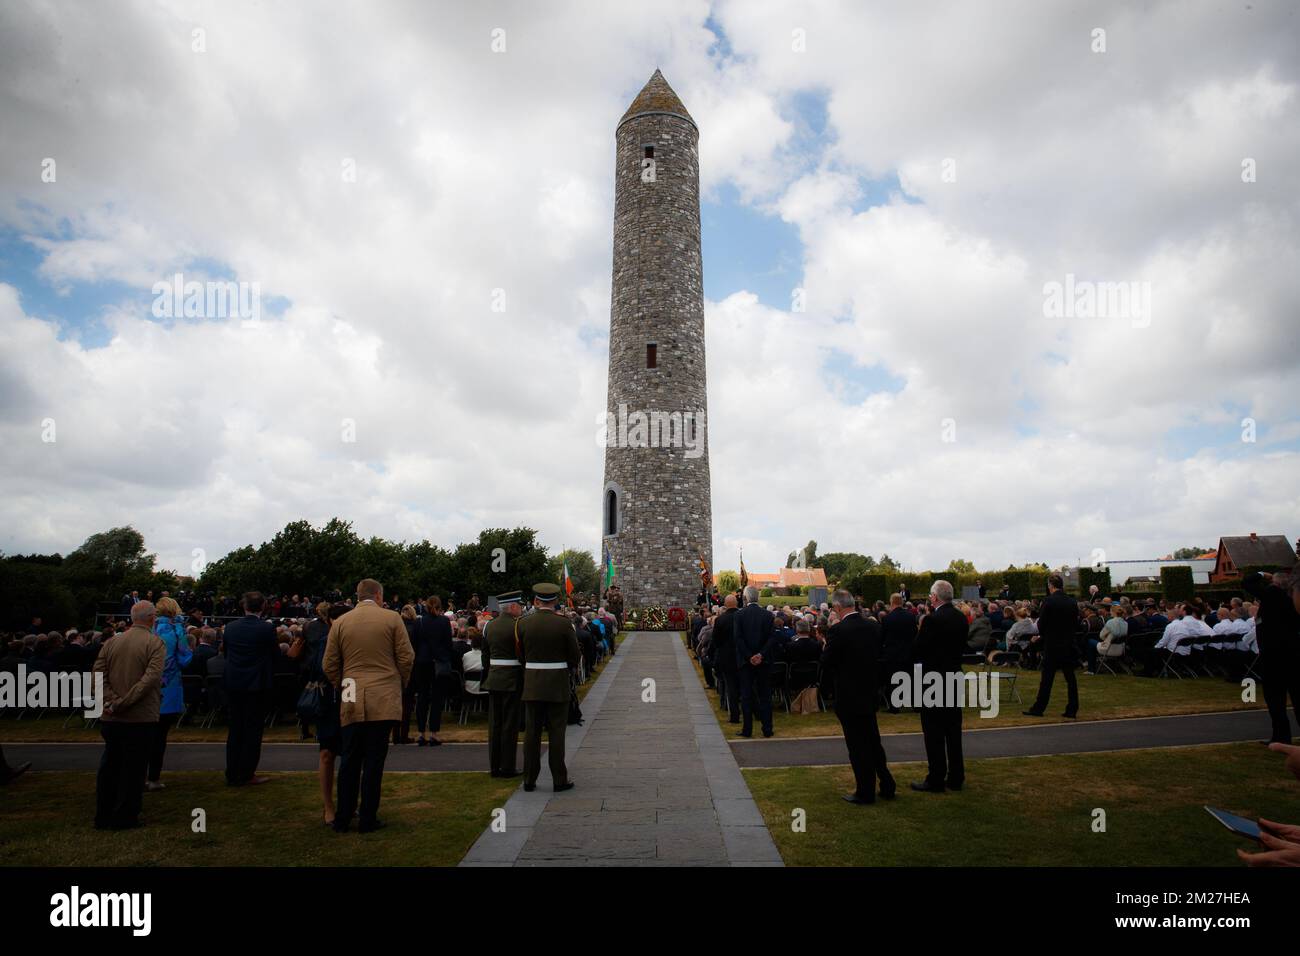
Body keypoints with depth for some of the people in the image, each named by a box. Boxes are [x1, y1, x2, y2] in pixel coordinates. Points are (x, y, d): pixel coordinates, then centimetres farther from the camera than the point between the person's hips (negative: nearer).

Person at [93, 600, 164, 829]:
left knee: (109, 765, 17)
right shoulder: (155, 643, -10)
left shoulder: (111, 642, 5)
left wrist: (112, 700, -9)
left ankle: (103, 816, 25)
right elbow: (151, 678, -22)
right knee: (134, 768, 6)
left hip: (110, 717, 5)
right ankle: (125, 817, 13)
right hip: (141, 717, -5)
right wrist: (124, 703, -17)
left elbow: (98, 675, -3)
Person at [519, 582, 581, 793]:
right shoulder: (563, 624, -10)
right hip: (558, 685, -2)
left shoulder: (524, 624, -3)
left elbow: (521, 655, 5)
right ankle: (560, 780, 10)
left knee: (531, 733, 9)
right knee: (556, 733, 5)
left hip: (532, 685, 2)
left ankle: (529, 780, 16)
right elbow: (575, 657, -4)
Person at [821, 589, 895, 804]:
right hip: (870, 692, 7)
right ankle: (887, 786, 28)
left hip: (849, 697, -7)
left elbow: (826, 663, -15)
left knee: (857, 746, 6)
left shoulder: (838, 630, -21)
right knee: (873, 741, 21)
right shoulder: (873, 626, 0)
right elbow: (879, 655, 10)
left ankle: (865, 792, 16)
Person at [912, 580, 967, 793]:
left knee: (934, 733, 1)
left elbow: (918, 650, -18)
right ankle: (956, 777, 24)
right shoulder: (961, 618, 4)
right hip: (954, 679, 8)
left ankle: (936, 780, 6)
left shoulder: (932, 620, -20)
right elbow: (962, 647, 13)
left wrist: (920, 629, -2)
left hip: (933, 680, -8)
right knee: (953, 730, 15)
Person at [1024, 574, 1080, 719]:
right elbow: (1076, 625, 8)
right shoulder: (1073, 602, 2)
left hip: (1052, 646, -5)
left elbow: (1041, 624, -11)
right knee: (1070, 678, 9)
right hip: (1069, 646, 5)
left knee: (1046, 679, 1)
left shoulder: (1048, 601, -14)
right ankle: (1072, 711, 12)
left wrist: (1042, 636, 10)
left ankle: (1038, 709, 8)